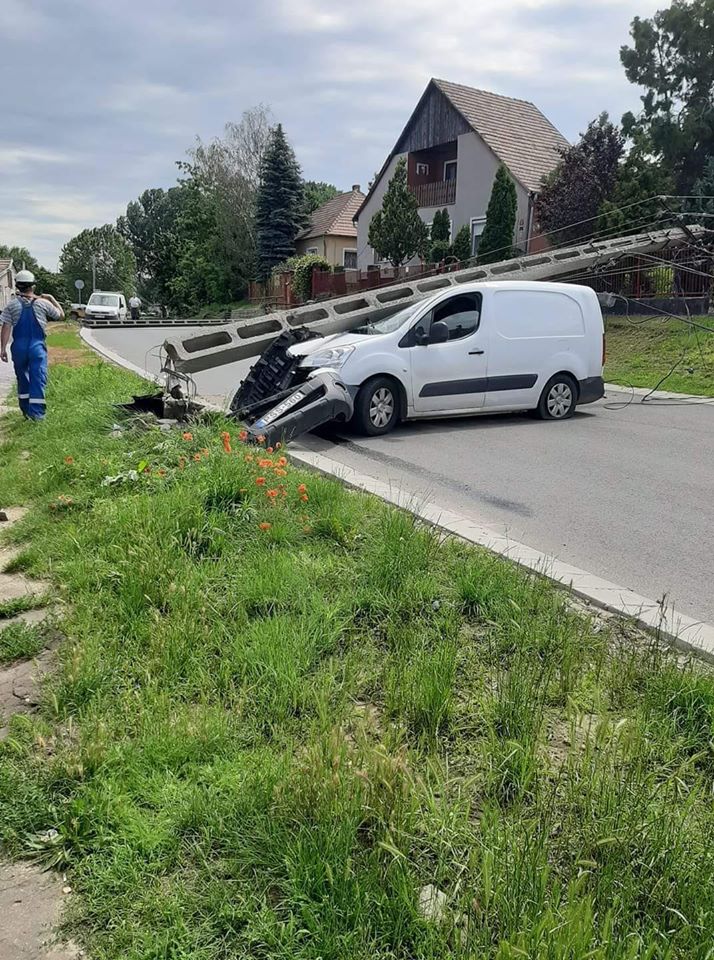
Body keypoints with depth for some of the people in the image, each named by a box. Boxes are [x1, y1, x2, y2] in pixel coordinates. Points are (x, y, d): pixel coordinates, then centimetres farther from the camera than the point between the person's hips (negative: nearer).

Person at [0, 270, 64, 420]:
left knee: (22, 378, 17)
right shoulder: (43, 303, -2)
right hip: (37, 346, -2)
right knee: (38, 378, -2)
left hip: (19, 347, 2)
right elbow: (61, 315, 13)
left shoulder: (12, 305, 1)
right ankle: (36, 412, -9)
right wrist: (52, 299, 22)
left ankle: (26, 410, 26)